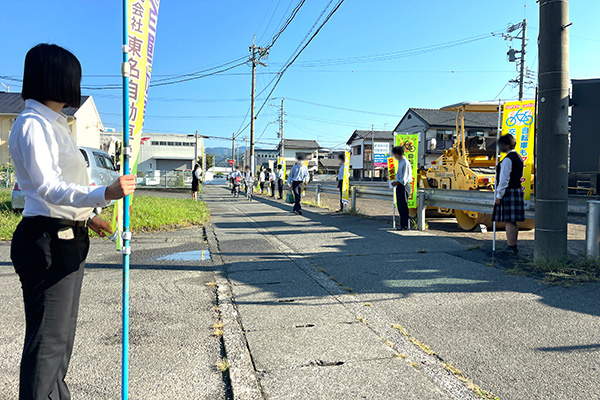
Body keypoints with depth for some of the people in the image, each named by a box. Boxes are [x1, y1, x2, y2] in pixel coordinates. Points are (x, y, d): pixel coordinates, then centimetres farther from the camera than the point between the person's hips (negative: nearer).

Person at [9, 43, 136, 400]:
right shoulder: (32, 124, -14)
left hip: (68, 237, 10)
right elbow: (48, 187, -25)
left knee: (63, 331, 18)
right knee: (48, 337, -5)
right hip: (47, 240, -10)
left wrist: (88, 215, 24)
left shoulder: (57, 124, 17)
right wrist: (105, 194, -38)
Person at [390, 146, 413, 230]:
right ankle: (402, 224, 18)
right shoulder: (400, 162, 16)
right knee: (400, 206, 11)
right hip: (399, 186, 10)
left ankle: (406, 225, -1)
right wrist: (395, 182, 10)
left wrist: (397, 183, -13)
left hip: (404, 186, -10)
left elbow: (404, 178, -17)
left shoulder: (405, 163, -14)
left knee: (403, 206, -6)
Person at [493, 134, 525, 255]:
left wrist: (499, 195, -13)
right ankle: (514, 246, 21)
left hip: (509, 192, -10)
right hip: (518, 190, 10)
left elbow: (504, 179, -17)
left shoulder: (507, 159, -16)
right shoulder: (518, 157, 14)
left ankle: (511, 248, -4)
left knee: (509, 221, -6)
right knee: (513, 221, 14)